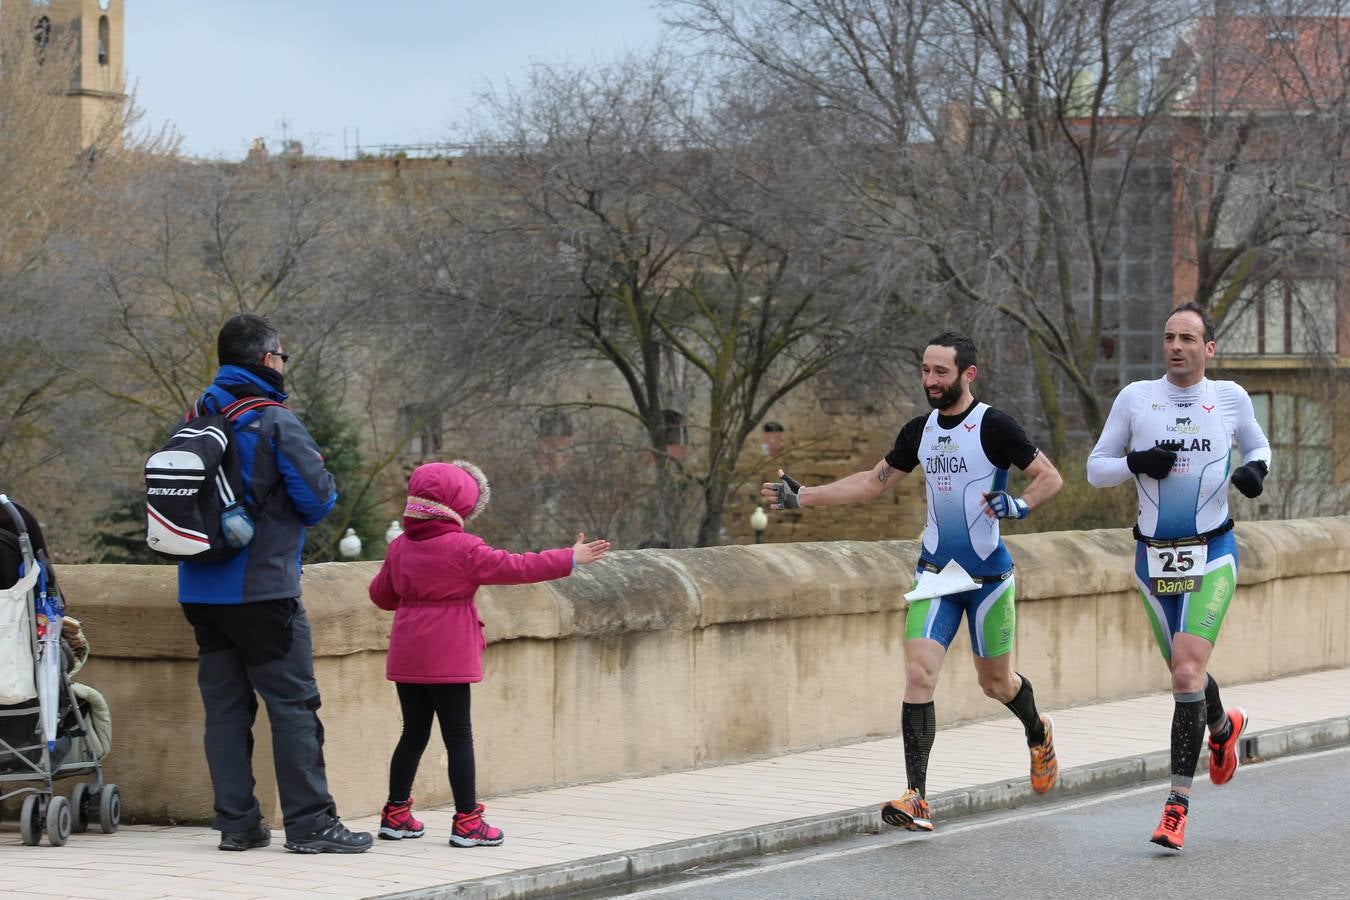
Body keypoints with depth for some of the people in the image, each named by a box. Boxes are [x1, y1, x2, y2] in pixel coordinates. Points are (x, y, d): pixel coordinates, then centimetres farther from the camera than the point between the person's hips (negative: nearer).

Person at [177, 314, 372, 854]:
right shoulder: (275, 423, -11)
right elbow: (318, 499, -12)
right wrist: (320, 473, 9)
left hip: (201, 590, 7)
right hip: (262, 589, -7)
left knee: (225, 704, 9)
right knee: (293, 704, -3)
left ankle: (236, 822, 10)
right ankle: (309, 823, -4)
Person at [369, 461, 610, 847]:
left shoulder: (400, 547, 7)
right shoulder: (463, 548, -12)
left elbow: (380, 593, 16)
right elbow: (514, 567, -12)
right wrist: (569, 559, -6)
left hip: (407, 656, 6)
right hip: (447, 658, -6)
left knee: (414, 733, 15)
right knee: (458, 737, -1)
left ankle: (396, 814, 18)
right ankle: (467, 821, -1)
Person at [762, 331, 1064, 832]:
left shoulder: (993, 427, -12)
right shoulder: (919, 432, 5)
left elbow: (1050, 477, -9)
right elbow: (874, 481, 15)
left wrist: (1020, 505, -29)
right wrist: (803, 497, 9)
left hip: (988, 575, -4)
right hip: (935, 571, 4)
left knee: (996, 683, 11)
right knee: (919, 674, -13)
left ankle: (1039, 734, 47)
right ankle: (917, 799, -16)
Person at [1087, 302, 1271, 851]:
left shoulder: (1230, 398, 2)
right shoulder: (1135, 398, 2)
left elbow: (1257, 446, 20)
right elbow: (1095, 469, 6)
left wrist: (1256, 470, -4)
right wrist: (1136, 463, -14)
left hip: (1211, 556, -3)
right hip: (1153, 556, 3)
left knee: (1188, 672, -17)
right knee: (1186, 674, 16)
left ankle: (1177, 805, -15)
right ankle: (1223, 727, 52)